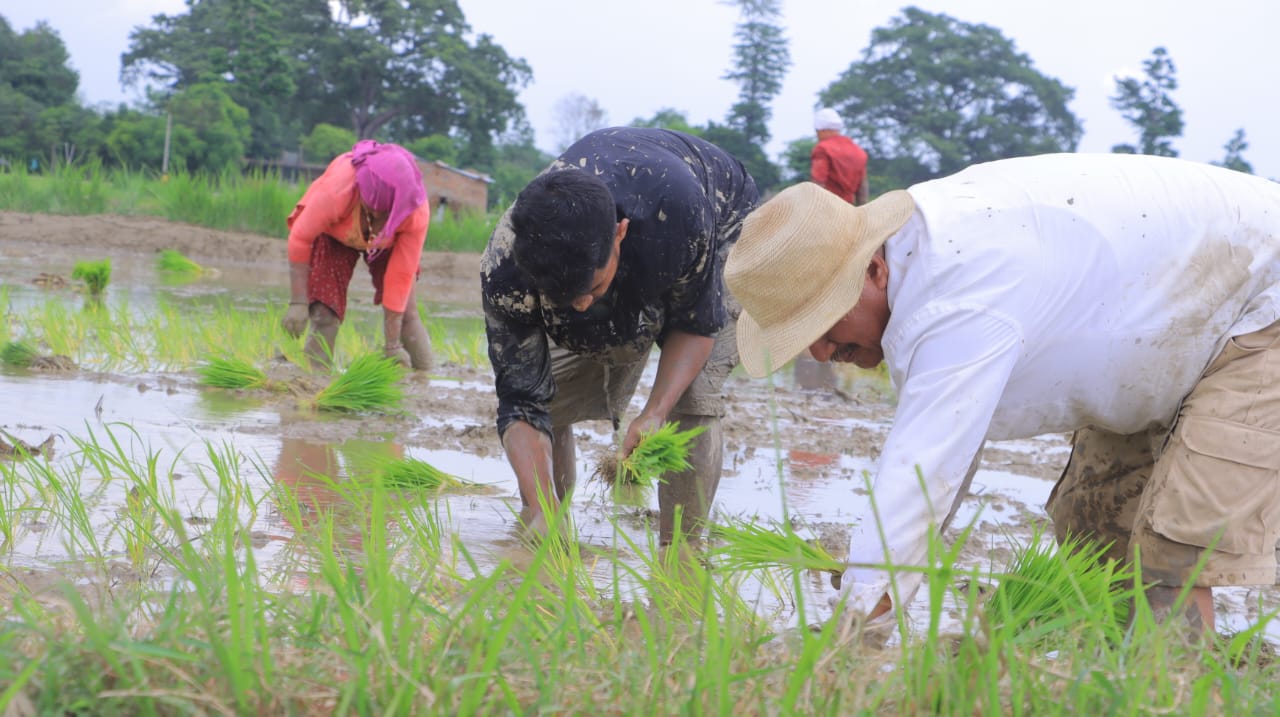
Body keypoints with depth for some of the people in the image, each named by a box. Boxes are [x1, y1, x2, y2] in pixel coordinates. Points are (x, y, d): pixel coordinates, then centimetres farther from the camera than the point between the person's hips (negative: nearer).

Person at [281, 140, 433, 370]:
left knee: (406, 313, -9)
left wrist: (393, 345, -28)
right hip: (332, 232, -1)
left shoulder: (417, 213, -37)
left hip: (387, 242, 1)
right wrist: (298, 303, -29)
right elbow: (300, 239, -30)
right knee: (325, 314, -15)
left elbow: (401, 275, -31)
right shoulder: (335, 193, -43)